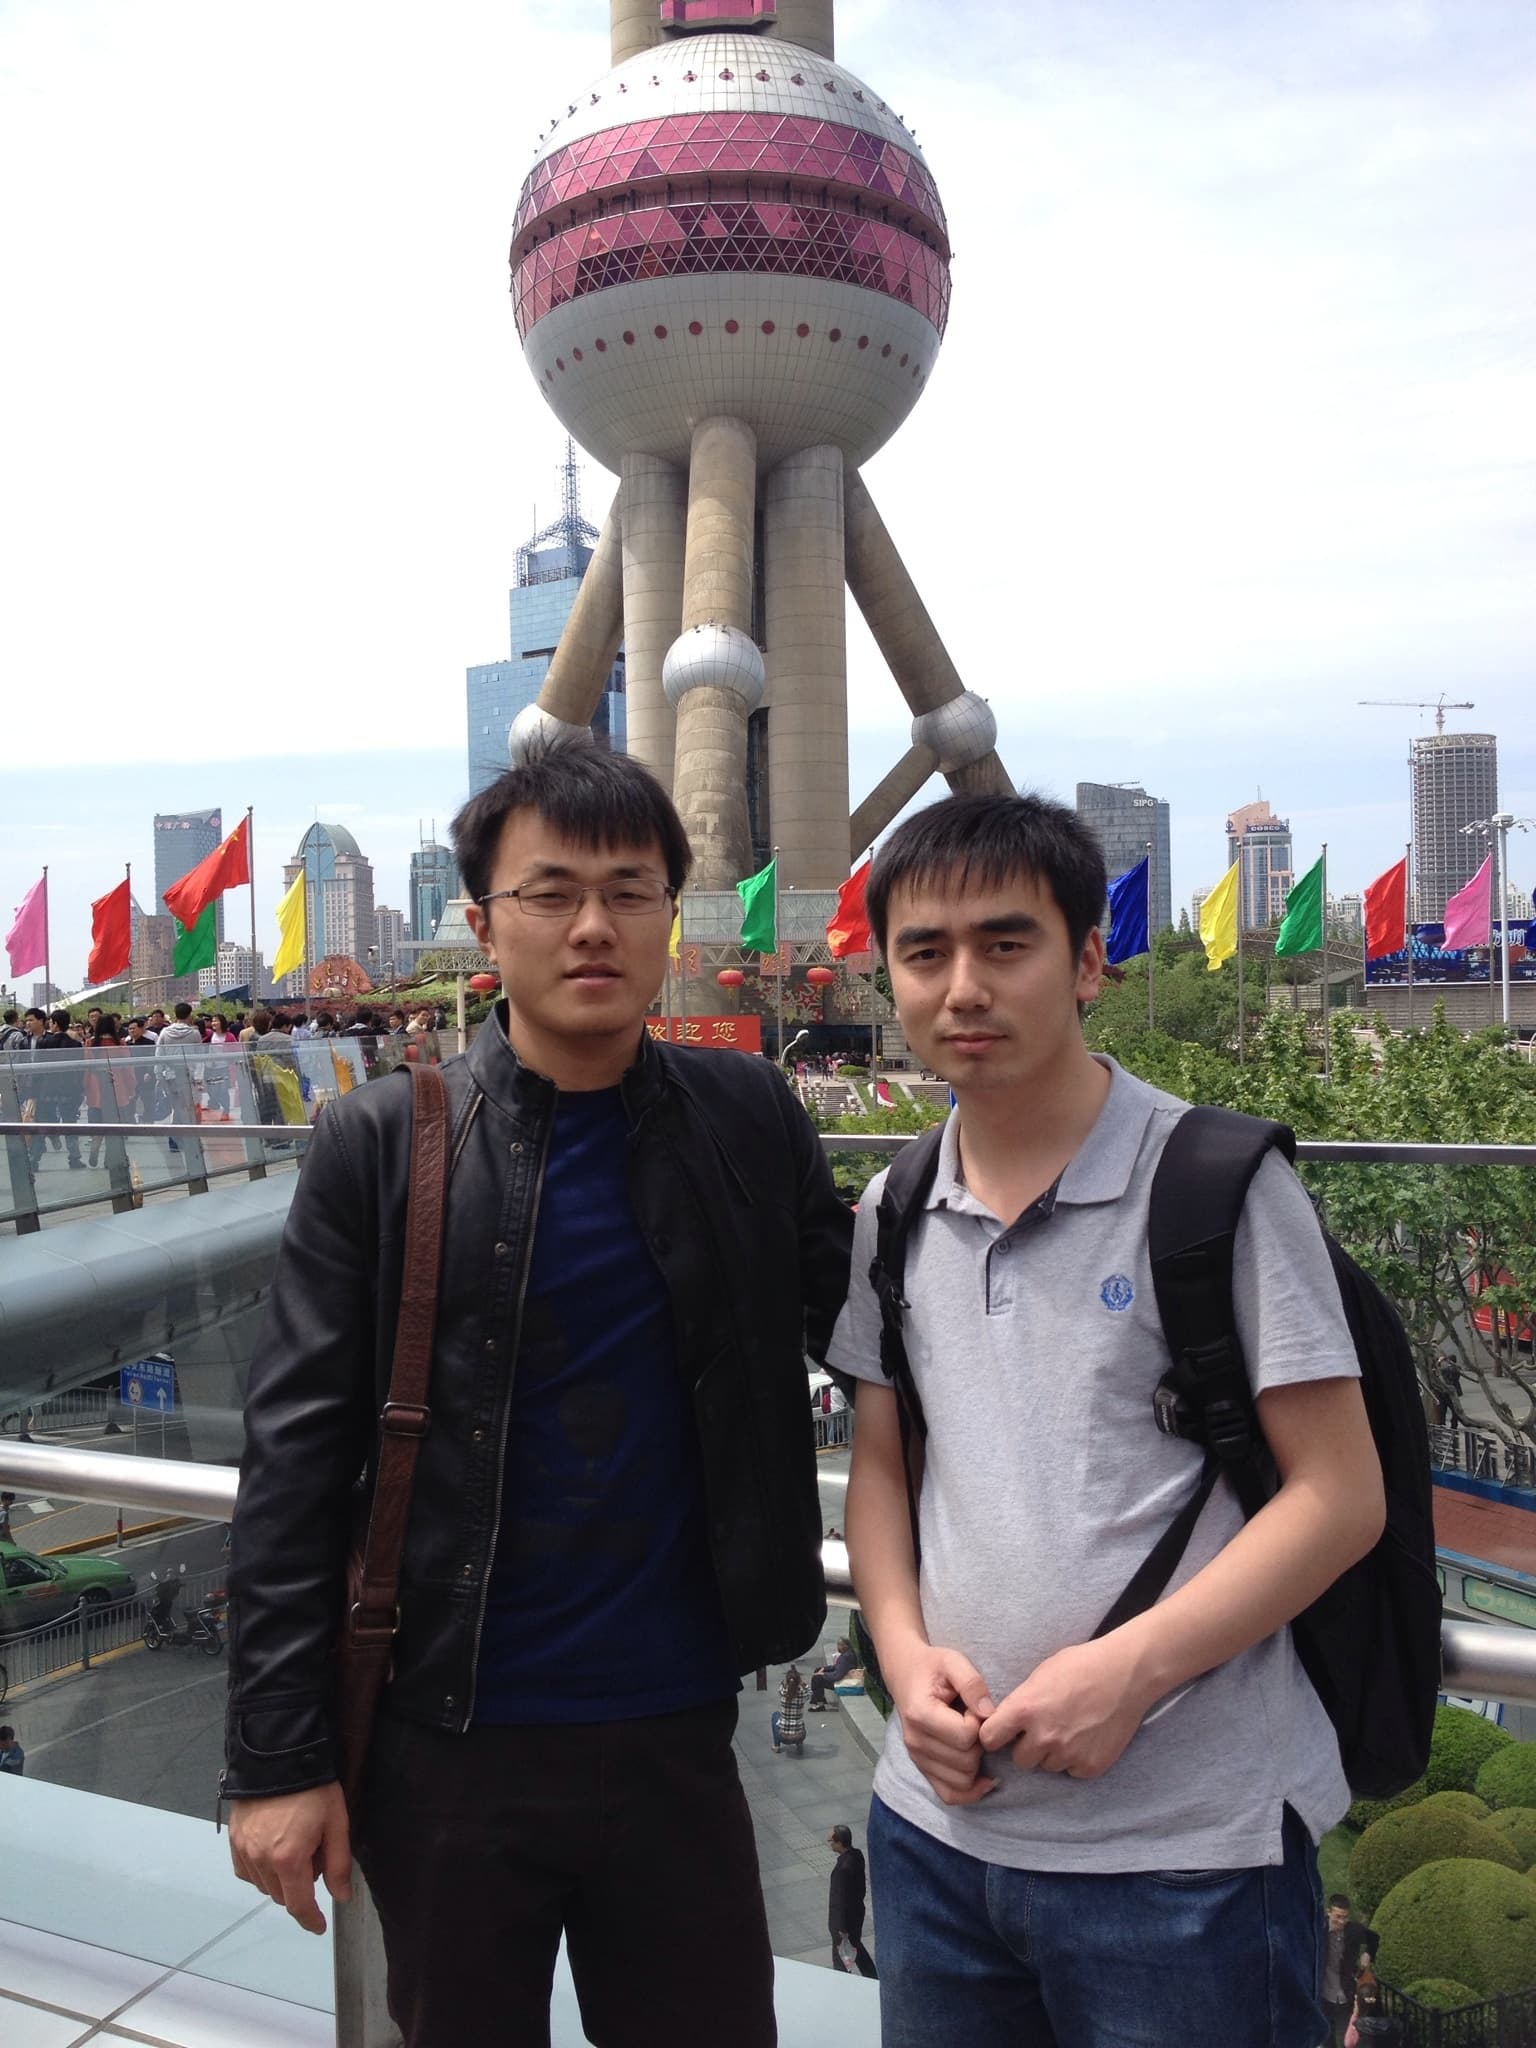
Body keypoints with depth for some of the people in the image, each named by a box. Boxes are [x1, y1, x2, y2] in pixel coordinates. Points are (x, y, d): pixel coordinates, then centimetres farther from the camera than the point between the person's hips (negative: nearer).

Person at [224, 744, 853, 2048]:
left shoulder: (748, 1120, -2)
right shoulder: (385, 1144, -8)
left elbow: (858, 1318, 9)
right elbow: (296, 1463, -7)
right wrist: (278, 1758, -7)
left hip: (678, 1739, 2)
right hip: (446, 1751, -1)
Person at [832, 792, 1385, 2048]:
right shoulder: (895, 1221, 4)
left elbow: (1340, 1495, -11)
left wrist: (1130, 1669, -19)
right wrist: (906, 1650, -5)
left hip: (1188, 1846, -4)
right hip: (940, 1817, 5)